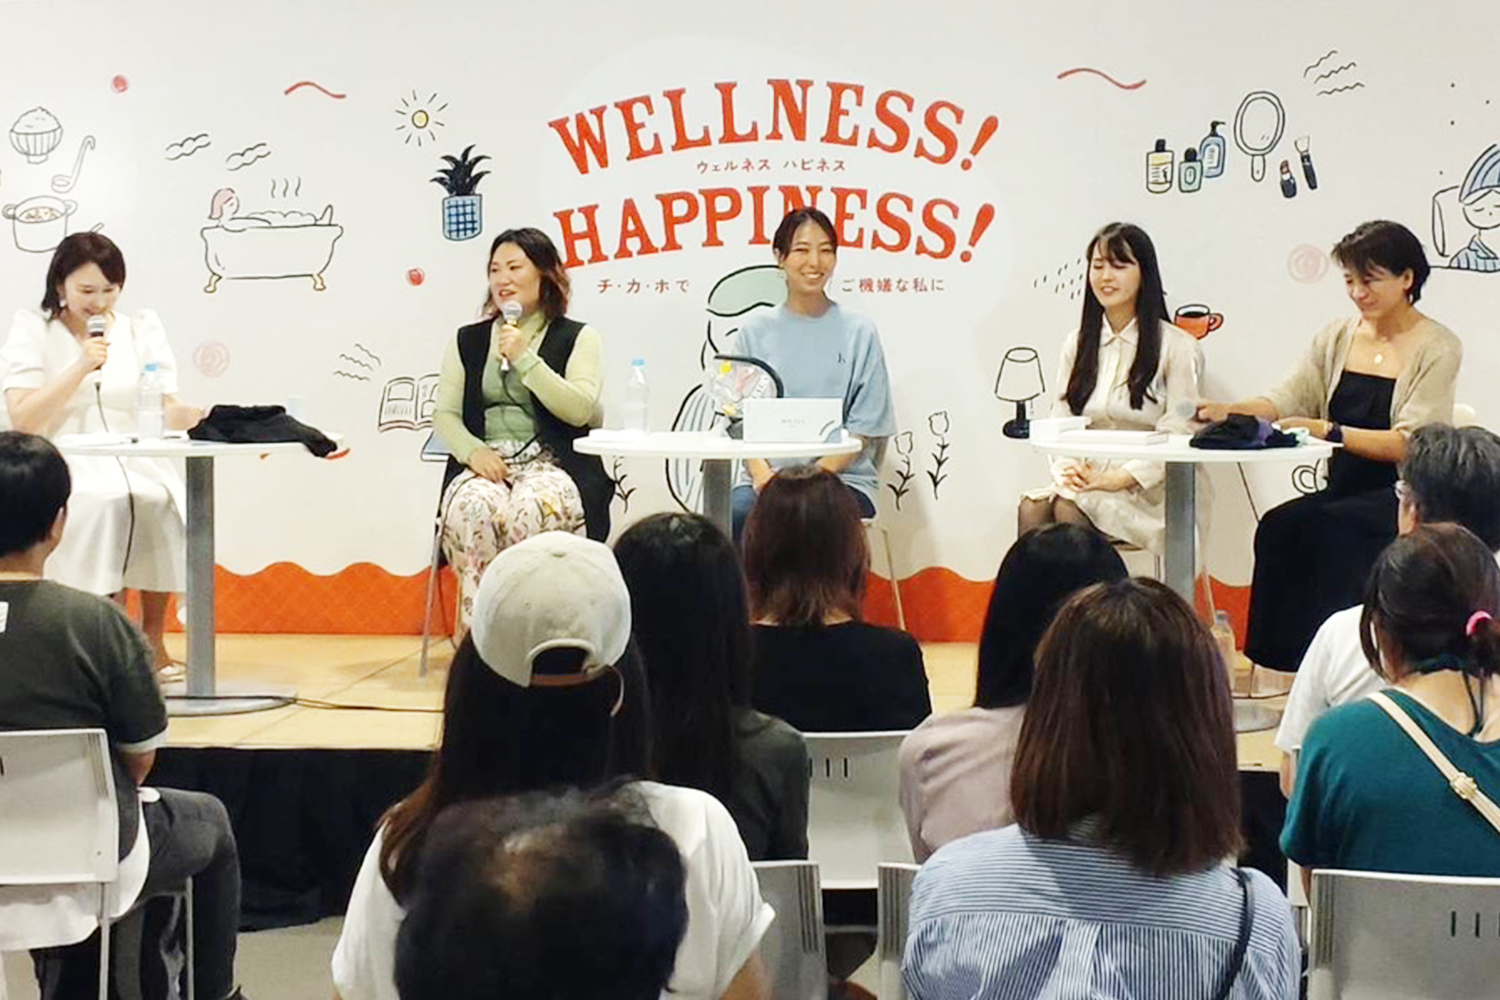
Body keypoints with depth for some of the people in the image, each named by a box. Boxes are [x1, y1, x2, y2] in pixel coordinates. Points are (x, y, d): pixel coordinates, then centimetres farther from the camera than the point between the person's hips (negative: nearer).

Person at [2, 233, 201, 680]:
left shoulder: (141, 328, 14)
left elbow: (168, 412, 3)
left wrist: (205, 417, -19)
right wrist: (82, 367, -13)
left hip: (134, 462, 3)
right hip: (66, 467, -3)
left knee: (160, 502, -30)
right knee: (107, 504, -34)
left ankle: (153, 638, -11)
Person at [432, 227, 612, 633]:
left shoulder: (577, 338, 12)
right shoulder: (467, 341, 21)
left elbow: (579, 410, -3)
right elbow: (444, 414, 14)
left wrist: (526, 359, -7)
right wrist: (473, 450, -7)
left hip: (551, 463, -2)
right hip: (485, 463, 2)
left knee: (530, 510, -38)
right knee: (474, 509, -35)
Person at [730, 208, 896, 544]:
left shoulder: (859, 333, 6)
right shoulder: (755, 331, 12)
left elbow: (864, 428, 3)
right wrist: (761, 472, -11)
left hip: (842, 477, -2)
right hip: (766, 474, 2)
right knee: (737, 512, -32)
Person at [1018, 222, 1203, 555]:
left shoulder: (1175, 346, 1)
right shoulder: (1077, 346, 17)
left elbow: (1177, 436, -6)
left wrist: (1121, 478, -17)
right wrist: (1067, 468, -8)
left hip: (1147, 489, -4)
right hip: (1086, 481, 4)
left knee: (1069, 508, -33)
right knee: (1032, 507, -29)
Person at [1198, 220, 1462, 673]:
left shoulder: (1437, 348, -3)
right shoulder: (1337, 338, 15)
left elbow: (1409, 445, -12)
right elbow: (1287, 400, 7)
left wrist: (1329, 431, -22)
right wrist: (1230, 411, -13)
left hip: (1404, 496, -5)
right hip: (1344, 490, 5)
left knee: (1330, 527, -33)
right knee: (1280, 526, -26)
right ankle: (1285, 657, -23)